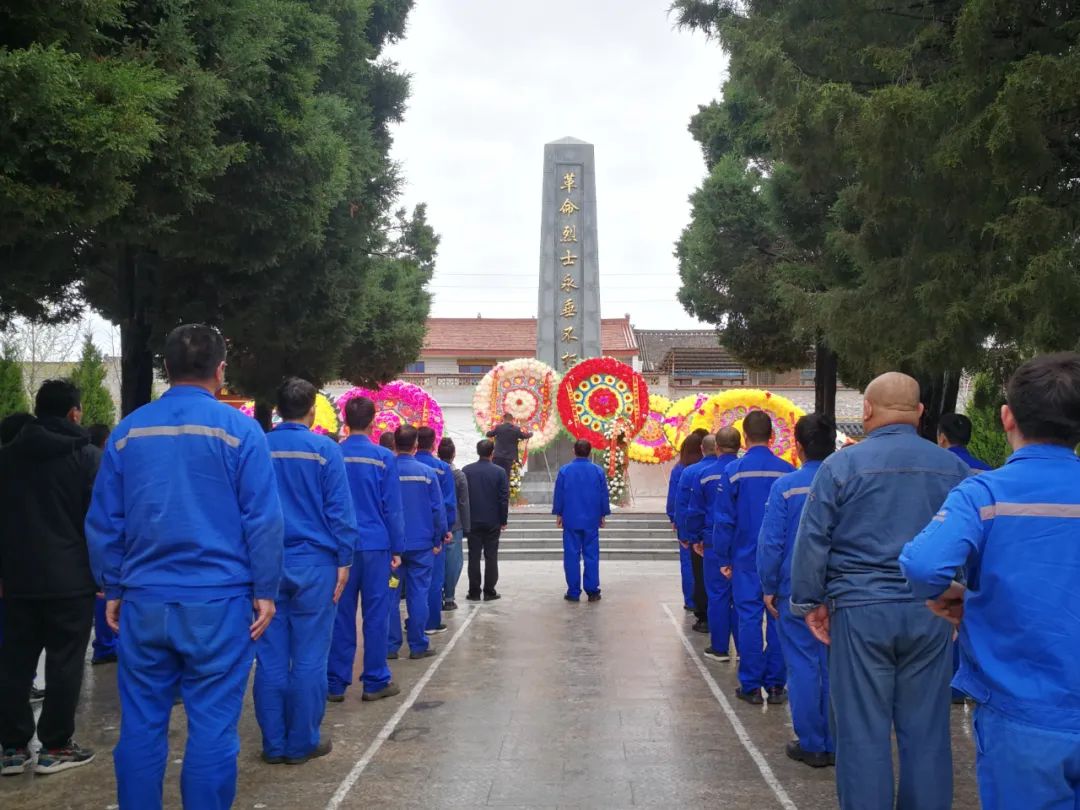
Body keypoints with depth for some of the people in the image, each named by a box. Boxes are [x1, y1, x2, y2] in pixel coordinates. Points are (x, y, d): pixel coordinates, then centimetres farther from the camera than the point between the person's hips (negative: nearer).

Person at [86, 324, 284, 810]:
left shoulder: (128, 431, 6)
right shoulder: (239, 430, -5)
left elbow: (103, 522, 9)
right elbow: (263, 520, -8)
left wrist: (112, 589, 18)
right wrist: (265, 591, -1)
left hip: (145, 601, 4)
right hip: (219, 601, -3)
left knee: (141, 726, 12)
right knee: (212, 727, 4)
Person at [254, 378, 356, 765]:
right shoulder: (324, 449, -6)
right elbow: (339, 510, -7)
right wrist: (343, 560, -1)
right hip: (314, 563, -3)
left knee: (270, 658, 8)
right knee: (309, 658, 3)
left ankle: (274, 744, 14)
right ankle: (302, 743, 10)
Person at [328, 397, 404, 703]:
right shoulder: (384, 458, -5)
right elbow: (392, 508, -4)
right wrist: (397, 548, 2)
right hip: (375, 544, -2)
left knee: (341, 614, 7)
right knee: (375, 614, 4)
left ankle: (335, 684, 11)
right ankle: (375, 682, 10)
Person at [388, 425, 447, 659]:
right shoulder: (427, 472, -6)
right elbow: (438, 508, -5)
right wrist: (438, 540, 4)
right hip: (421, 544, -1)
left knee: (390, 595, 8)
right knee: (418, 594, 5)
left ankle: (391, 646, 10)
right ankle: (418, 646, 9)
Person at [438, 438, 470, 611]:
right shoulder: (459, 475, -6)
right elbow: (464, 504, -4)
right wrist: (466, 527, 5)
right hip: (453, 525, -2)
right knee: (452, 561, 3)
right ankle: (448, 598, 3)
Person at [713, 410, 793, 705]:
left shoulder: (734, 471, -8)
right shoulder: (787, 471, -3)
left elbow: (724, 520, -5)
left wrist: (723, 558, 3)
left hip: (747, 559, -2)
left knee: (749, 618, 4)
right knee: (779, 619, 7)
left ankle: (751, 686, 8)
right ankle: (776, 685, 13)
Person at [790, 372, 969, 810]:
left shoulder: (841, 465, -6)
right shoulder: (952, 467, 4)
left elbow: (812, 540, -4)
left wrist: (810, 601, 5)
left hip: (860, 609, -3)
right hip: (930, 613, 3)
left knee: (863, 731, 5)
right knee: (926, 732, 11)